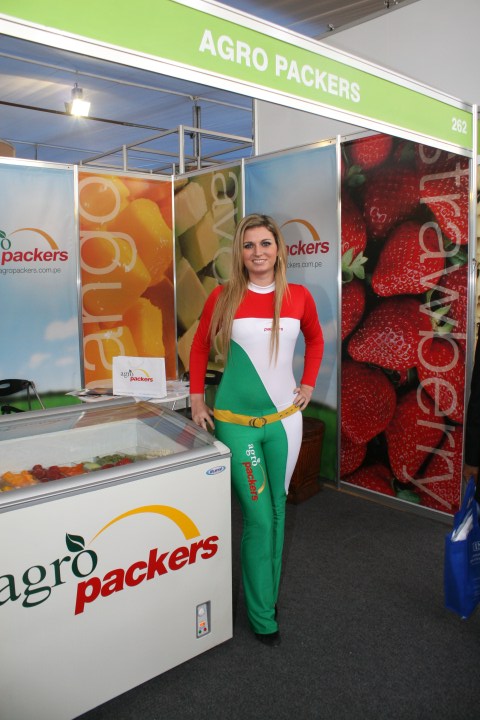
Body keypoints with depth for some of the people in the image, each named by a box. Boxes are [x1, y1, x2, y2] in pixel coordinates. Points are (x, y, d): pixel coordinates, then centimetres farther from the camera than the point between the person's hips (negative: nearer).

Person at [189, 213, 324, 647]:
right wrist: (197, 398, 4)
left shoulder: (298, 297, 0)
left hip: (285, 417, 3)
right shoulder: (224, 297, -5)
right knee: (258, 516, 1)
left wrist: (308, 385, 10)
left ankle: (269, 593, 35)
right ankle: (262, 618, 20)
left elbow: (315, 340, 18)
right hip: (237, 421, -2)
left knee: (276, 510, 14)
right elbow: (200, 346, 8)